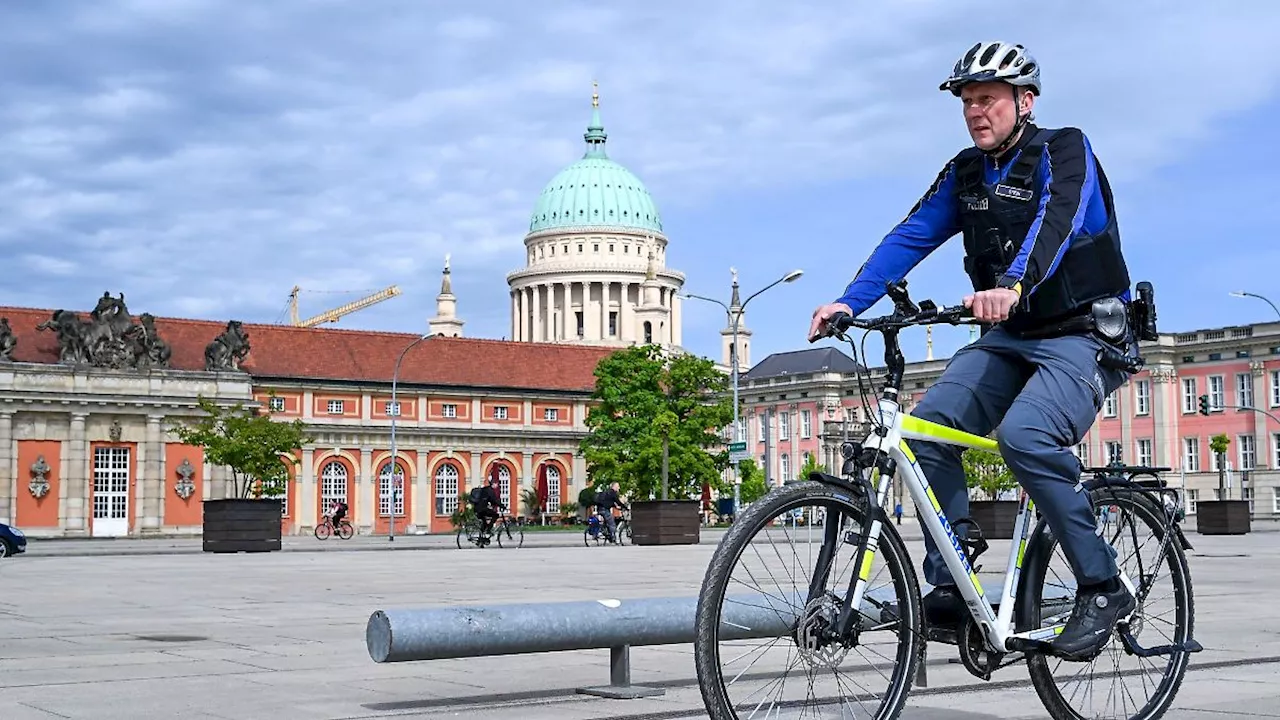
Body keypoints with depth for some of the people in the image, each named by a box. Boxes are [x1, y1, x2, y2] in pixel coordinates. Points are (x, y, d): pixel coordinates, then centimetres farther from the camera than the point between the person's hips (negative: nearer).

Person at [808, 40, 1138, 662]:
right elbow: (910, 237, 0)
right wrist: (849, 302, -16)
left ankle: (1103, 588, -19)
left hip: (1083, 336, -6)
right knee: (928, 424, -18)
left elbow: (1055, 219, -29)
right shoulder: (965, 173, 10)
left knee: (1024, 434, -33)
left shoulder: (1064, 151, -9)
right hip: (1009, 338, 6)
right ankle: (948, 587, -10)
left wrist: (1013, 286, -49)